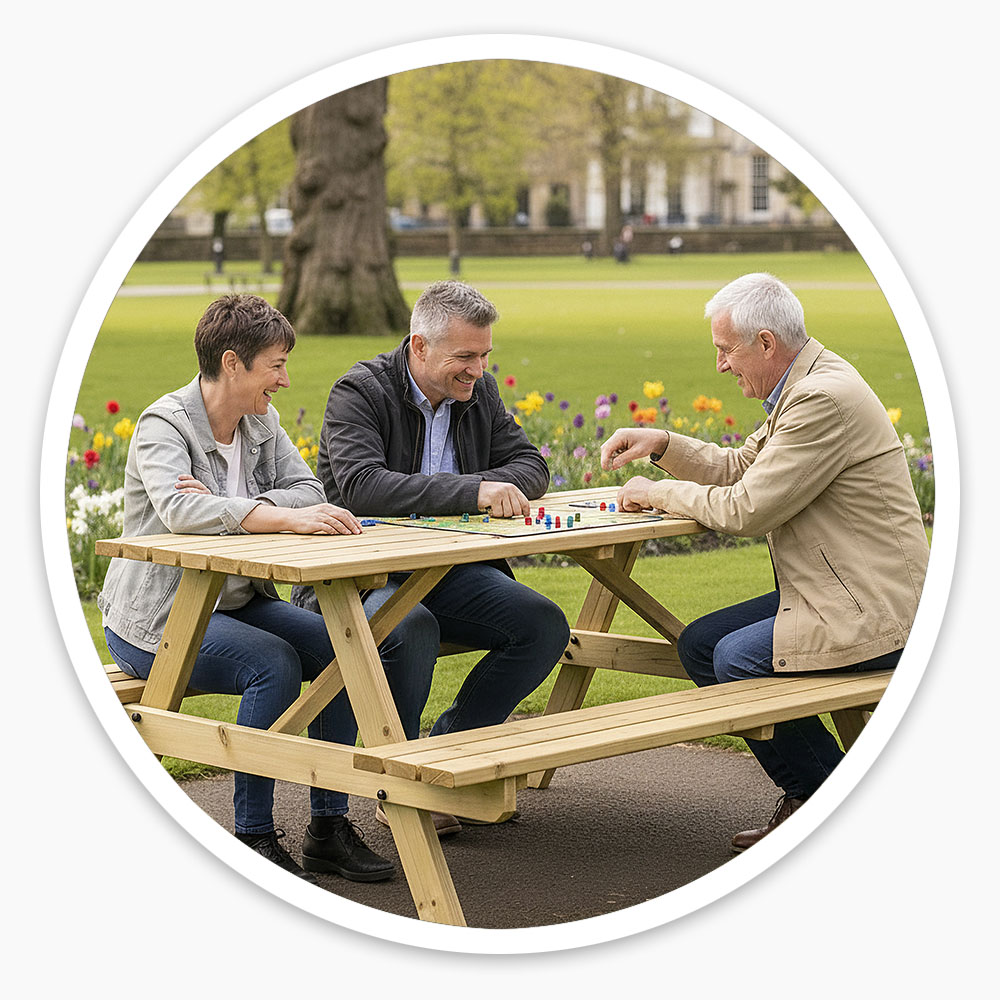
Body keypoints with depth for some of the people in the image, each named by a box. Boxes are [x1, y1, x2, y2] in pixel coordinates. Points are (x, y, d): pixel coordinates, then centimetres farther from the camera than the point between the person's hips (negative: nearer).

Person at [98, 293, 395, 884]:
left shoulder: (261, 421, 7)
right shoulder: (164, 425, -16)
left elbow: (309, 492, -5)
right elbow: (178, 508, -35)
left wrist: (226, 507, -23)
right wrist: (286, 517, -46)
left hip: (238, 601, 7)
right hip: (156, 615, -7)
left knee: (340, 647, -15)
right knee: (273, 661, -30)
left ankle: (330, 825, -8)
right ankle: (254, 839, -20)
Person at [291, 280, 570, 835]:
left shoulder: (479, 392, 9)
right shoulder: (360, 392, -13)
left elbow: (530, 465, 11)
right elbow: (362, 486, -30)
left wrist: (500, 487, -14)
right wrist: (471, 491, -37)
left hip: (445, 570, 7)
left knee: (544, 624, -14)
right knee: (412, 628, -38)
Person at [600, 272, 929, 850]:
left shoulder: (827, 399, -22)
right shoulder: (806, 385, 11)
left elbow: (747, 509, -21)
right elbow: (740, 468, 22)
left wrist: (660, 494, -7)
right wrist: (662, 445, 8)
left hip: (872, 611, -10)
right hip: (835, 592, 11)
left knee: (737, 657, -18)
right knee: (698, 644, 6)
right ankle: (809, 793, 14)